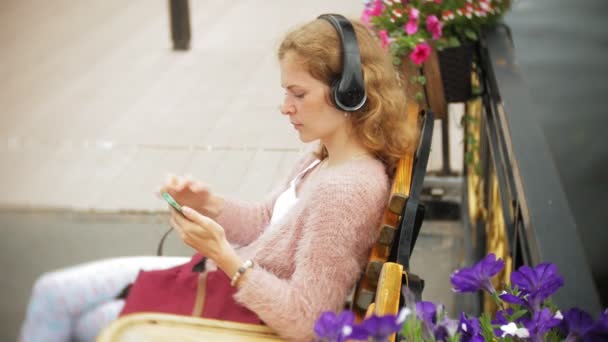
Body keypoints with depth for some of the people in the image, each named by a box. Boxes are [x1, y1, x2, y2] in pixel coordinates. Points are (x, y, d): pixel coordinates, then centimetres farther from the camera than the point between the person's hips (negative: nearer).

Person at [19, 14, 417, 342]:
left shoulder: (346, 189, -30)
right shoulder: (325, 159, 0)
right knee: (53, 291, 11)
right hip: (226, 278, 9)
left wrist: (223, 255, -31)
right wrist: (208, 204, -6)